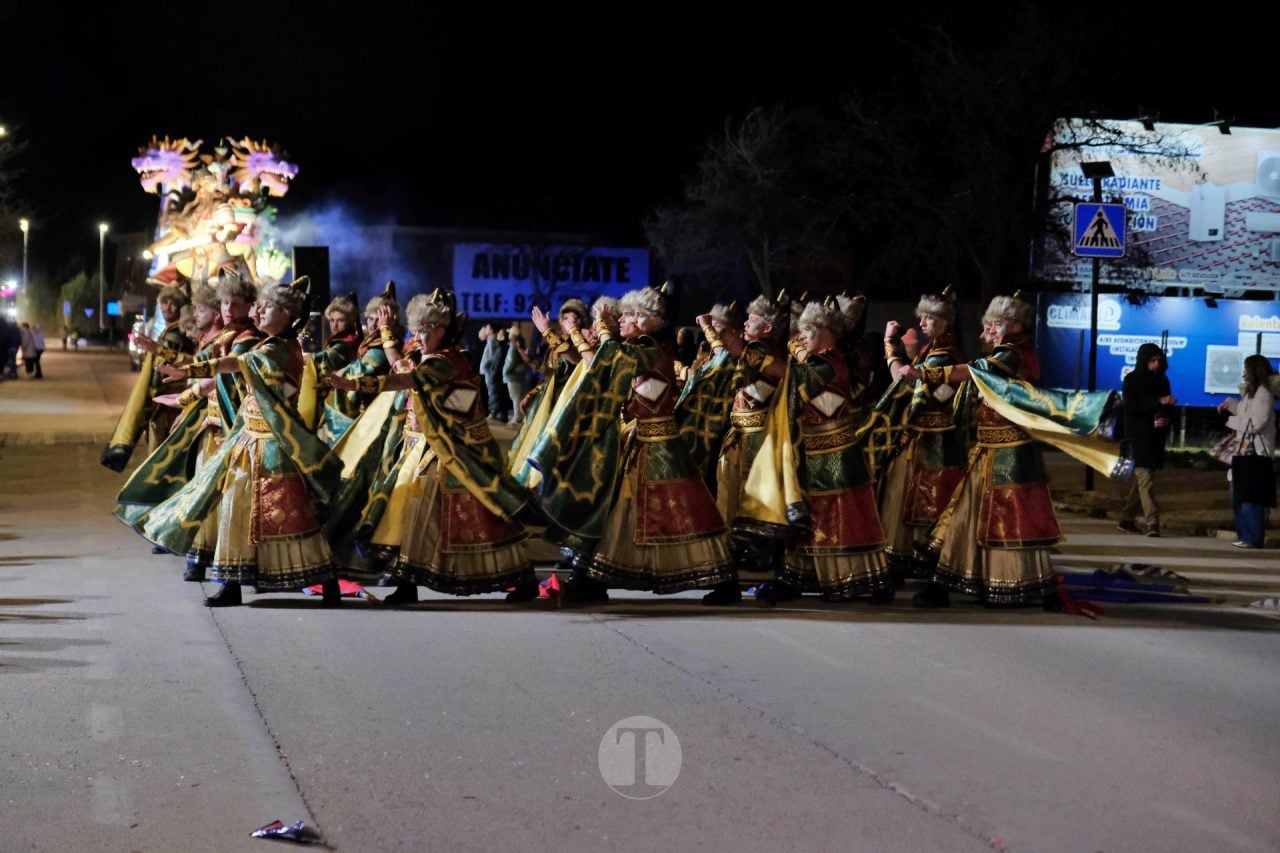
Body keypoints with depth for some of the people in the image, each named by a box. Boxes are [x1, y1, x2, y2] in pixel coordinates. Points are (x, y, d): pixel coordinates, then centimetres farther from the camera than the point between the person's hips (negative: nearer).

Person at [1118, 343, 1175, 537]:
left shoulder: (1161, 380, 12)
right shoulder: (1132, 380, -4)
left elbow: (1168, 409, 16)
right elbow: (1131, 406, -15)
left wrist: (1166, 419, -7)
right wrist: (1158, 401, -23)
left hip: (1156, 436, 6)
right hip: (1138, 435, -6)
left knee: (1140, 478, 9)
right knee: (1145, 478, -14)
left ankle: (1127, 519, 18)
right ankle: (1151, 523, -21)